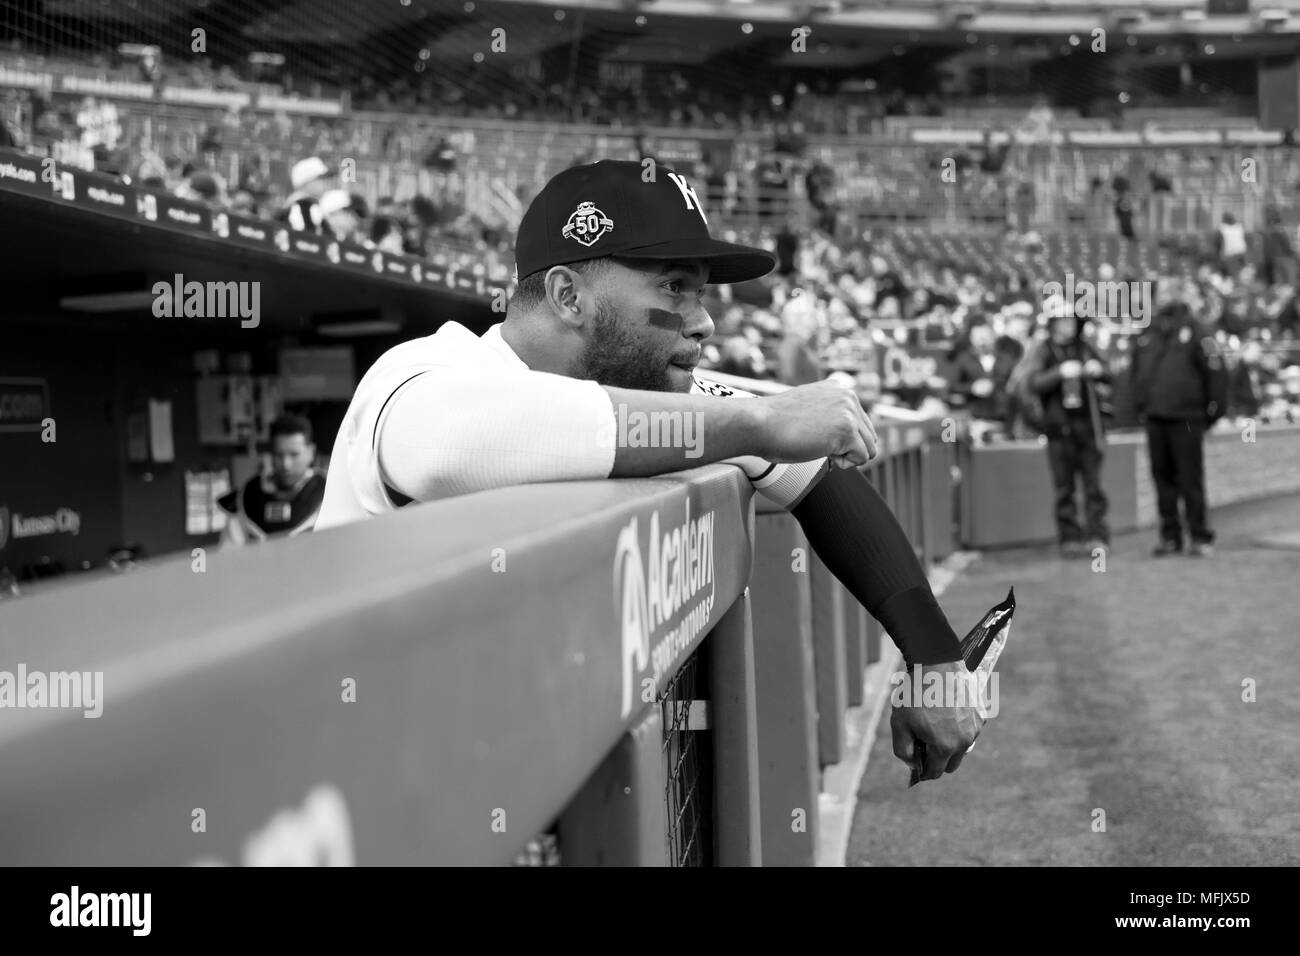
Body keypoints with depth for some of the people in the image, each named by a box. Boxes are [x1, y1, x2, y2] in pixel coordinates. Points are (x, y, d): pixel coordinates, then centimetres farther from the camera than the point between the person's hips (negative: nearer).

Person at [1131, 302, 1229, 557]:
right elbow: (1138, 373, 25)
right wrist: (1140, 406, 17)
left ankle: (1201, 538, 4)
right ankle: (1170, 536, 14)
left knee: (1191, 480, -4)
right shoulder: (1148, 338, 13)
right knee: (1163, 478, 7)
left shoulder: (1196, 335, -4)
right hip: (1155, 421, 6)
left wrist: (1214, 410, -8)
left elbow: (1215, 372, -7)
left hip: (1186, 421, -5)